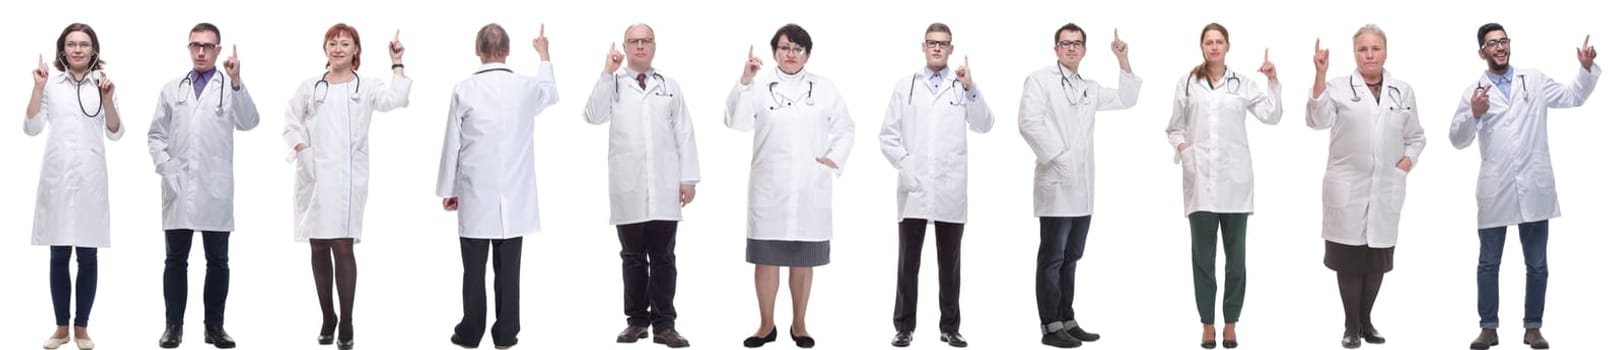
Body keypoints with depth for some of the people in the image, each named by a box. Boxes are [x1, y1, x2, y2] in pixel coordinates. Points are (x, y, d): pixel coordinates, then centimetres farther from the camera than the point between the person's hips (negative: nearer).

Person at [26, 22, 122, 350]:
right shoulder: (51, 84, 4)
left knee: (88, 256, 2)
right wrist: (38, 88, -10)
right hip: (57, 176, 1)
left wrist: (107, 98, -14)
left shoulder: (103, 83, 4)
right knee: (59, 256, 4)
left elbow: (115, 134, 1)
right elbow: (31, 128, 0)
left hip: (89, 178, 0)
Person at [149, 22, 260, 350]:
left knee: (218, 261, 2)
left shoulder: (231, 87, 4)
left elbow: (249, 122, -14)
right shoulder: (171, 89, 13)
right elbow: (156, 134, 14)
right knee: (175, 259, 5)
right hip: (178, 186, 2)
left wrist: (236, 82, -26)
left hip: (214, 188, -2)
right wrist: (164, 164, -2)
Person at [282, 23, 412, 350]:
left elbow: (394, 99, -10)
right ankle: (327, 317, 19)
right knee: (318, 248, 7)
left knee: (343, 247, -9)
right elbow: (291, 123, 12)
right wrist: (302, 149, -4)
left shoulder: (366, 87, 7)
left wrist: (397, 65, -8)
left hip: (346, 177, -2)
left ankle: (346, 323, -1)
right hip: (313, 176, 3)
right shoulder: (309, 87, 12)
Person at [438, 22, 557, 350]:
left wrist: (448, 189, 9)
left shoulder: (464, 90, -8)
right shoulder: (526, 87, -1)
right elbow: (551, 93, 25)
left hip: (475, 195, -1)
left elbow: (452, 145, -3)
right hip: (513, 197, 2)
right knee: (508, 270, 4)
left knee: (474, 270, 4)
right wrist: (545, 56, 41)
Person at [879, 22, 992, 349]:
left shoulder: (963, 85, 7)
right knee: (908, 261, 2)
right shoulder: (905, 85, 9)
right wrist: (905, 164, -5)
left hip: (950, 189, 0)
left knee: (949, 262, 6)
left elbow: (983, 126, -6)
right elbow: (888, 134, 7)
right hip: (914, 187, 0)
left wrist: (971, 89, -18)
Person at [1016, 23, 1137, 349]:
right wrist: (1057, 157, -17)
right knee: (1052, 258, -4)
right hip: (1056, 185, -7)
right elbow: (1030, 123, -14)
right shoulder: (1039, 80, -3)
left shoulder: (1089, 88, 18)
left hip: (1082, 188, 7)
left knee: (1070, 258, 12)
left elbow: (1126, 99, 22)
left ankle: (1067, 321, 18)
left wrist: (1123, 61, 12)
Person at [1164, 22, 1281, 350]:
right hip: (1200, 178, 0)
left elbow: (1271, 116, 1)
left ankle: (1231, 323, 10)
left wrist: (1273, 81, -6)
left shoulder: (1243, 83, 8)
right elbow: (1174, 127, 12)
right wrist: (1181, 146, -6)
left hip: (1234, 177, 0)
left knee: (1236, 254, 3)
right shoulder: (1187, 83, 8)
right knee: (1203, 255, 2)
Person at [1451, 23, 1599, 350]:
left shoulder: (1535, 81, 7)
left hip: (1534, 188, 1)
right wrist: (1473, 114, -17)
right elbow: (1458, 140, 0)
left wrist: (1587, 68, 0)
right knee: (1488, 263, 6)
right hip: (1495, 190, -1)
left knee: (1537, 265, 6)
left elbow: (1573, 96, 15)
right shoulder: (1474, 92, 2)